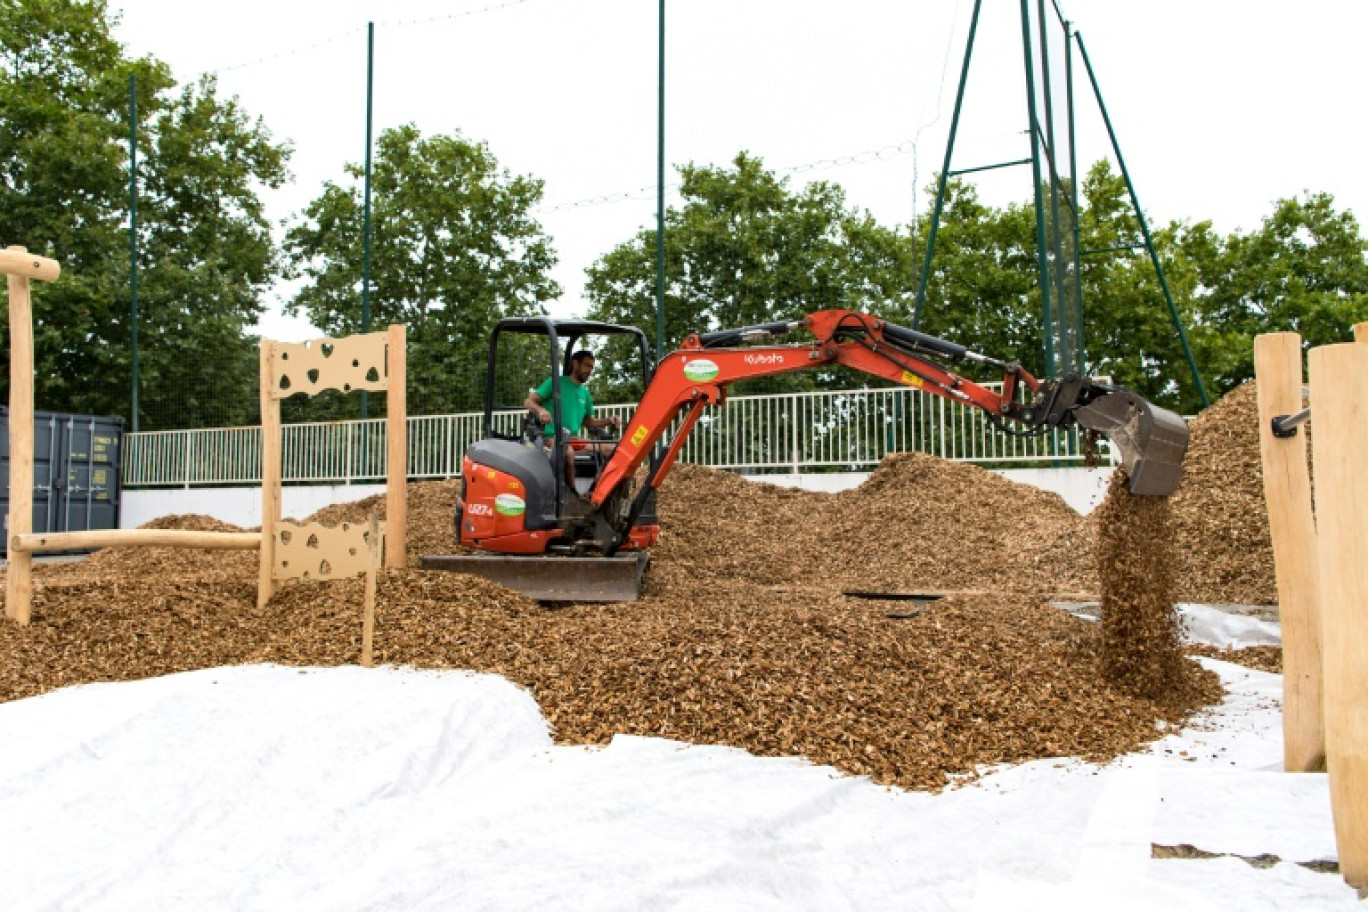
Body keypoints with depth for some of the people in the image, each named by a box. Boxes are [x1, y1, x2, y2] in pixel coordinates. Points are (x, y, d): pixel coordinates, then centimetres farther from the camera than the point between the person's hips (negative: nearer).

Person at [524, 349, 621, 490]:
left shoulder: (585, 392, 17)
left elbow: (588, 422, 22)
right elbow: (528, 402, -5)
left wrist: (609, 421, 3)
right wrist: (541, 410, -29)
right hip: (553, 436, -7)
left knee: (611, 449, -7)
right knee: (569, 452, -39)